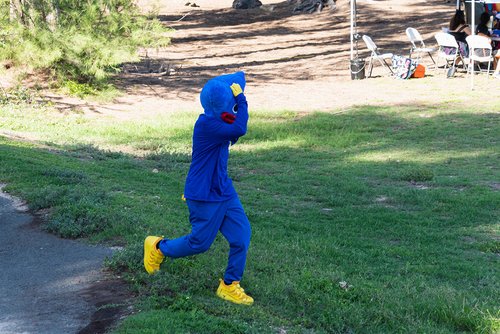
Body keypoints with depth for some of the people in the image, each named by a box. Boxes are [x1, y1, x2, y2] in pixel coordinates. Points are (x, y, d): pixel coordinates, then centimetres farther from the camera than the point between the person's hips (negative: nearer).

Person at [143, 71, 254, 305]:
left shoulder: (218, 121, 2)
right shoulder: (206, 125, -26)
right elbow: (239, 129, -35)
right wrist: (241, 100, -23)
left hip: (224, 191, 8)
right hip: (204, 196, -8)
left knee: (241, 234, 3)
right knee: (200, 242, 5)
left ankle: (229, 286, 16)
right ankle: (158, 247, 31)